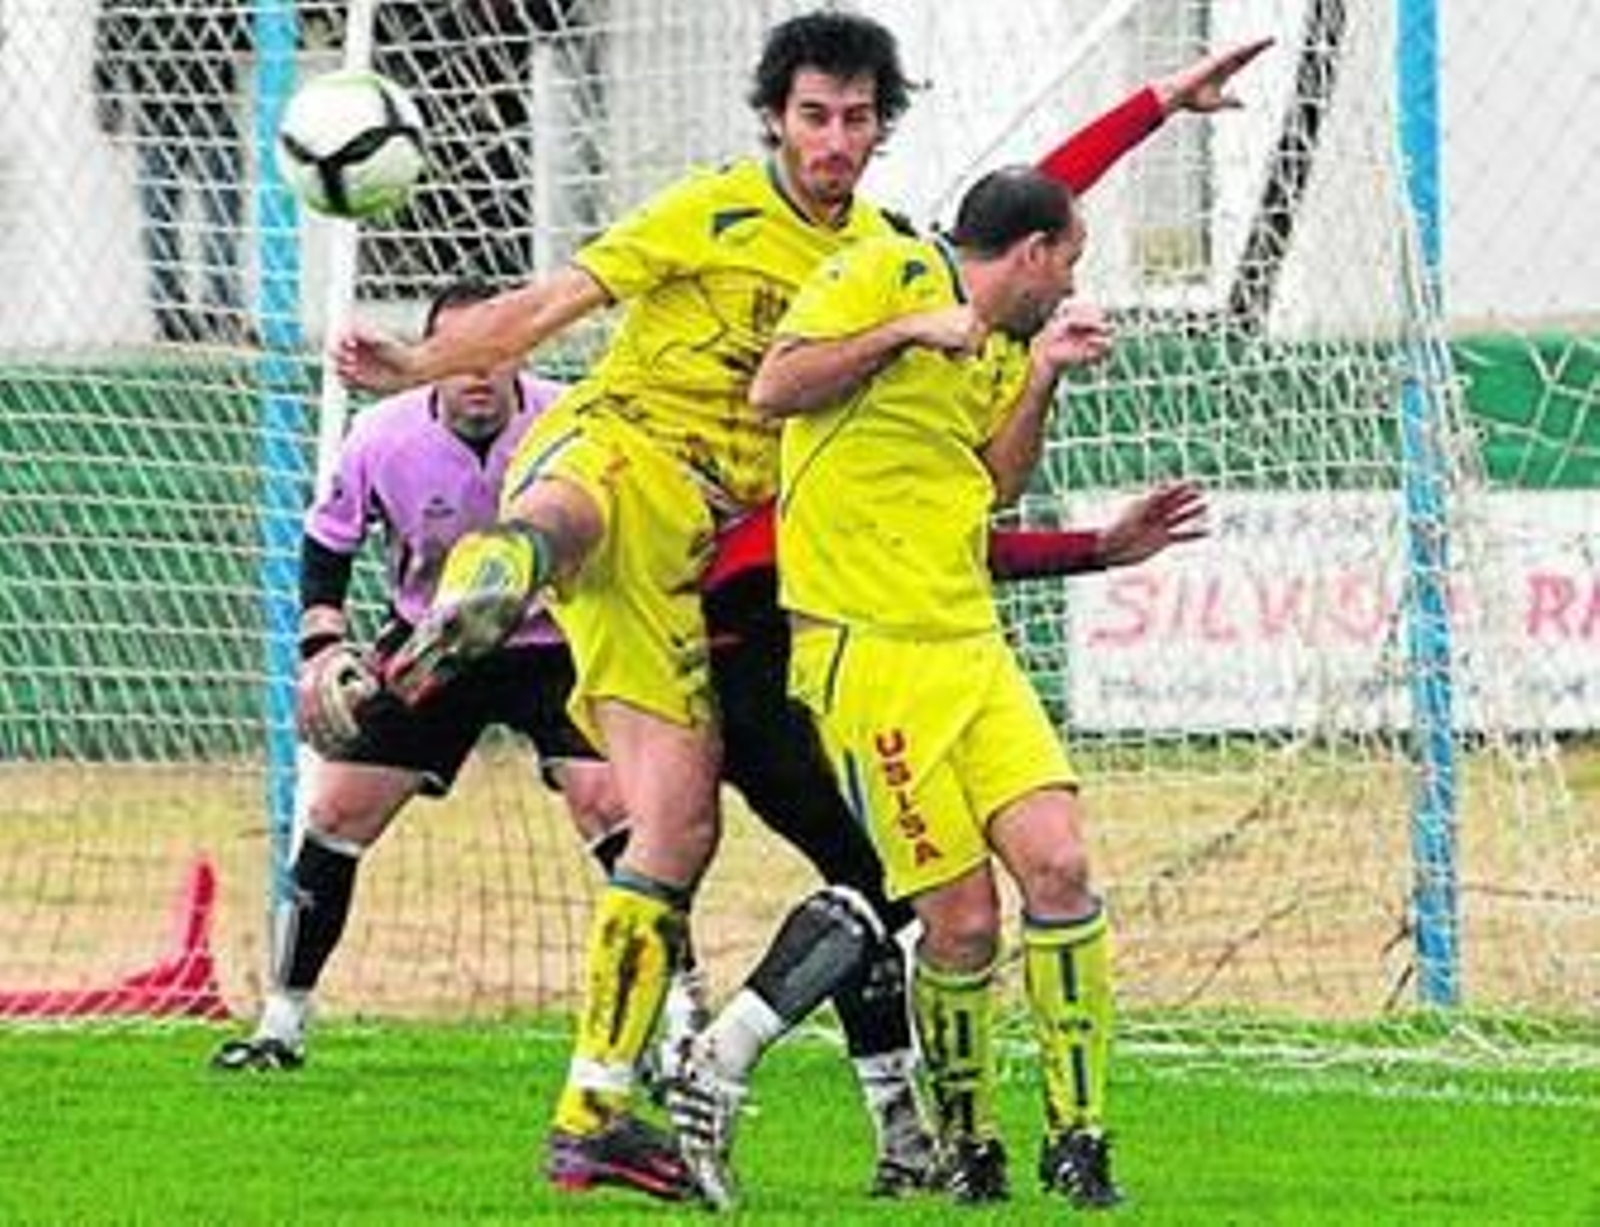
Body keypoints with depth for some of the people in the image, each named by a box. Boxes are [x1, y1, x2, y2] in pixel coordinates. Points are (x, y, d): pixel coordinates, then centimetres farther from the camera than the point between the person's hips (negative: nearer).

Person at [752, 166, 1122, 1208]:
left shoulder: (1001, 345, 20)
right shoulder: (889, 273, -3)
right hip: (865, 648, -7)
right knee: (962, 916, -8)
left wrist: (1044, 373, 11)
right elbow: (773, 389, -11)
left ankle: (1078, 1139, 0)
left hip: (971, 644, 7)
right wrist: (909, 330, -15)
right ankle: (968, 1149, 11)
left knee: (1059, 864, -8)